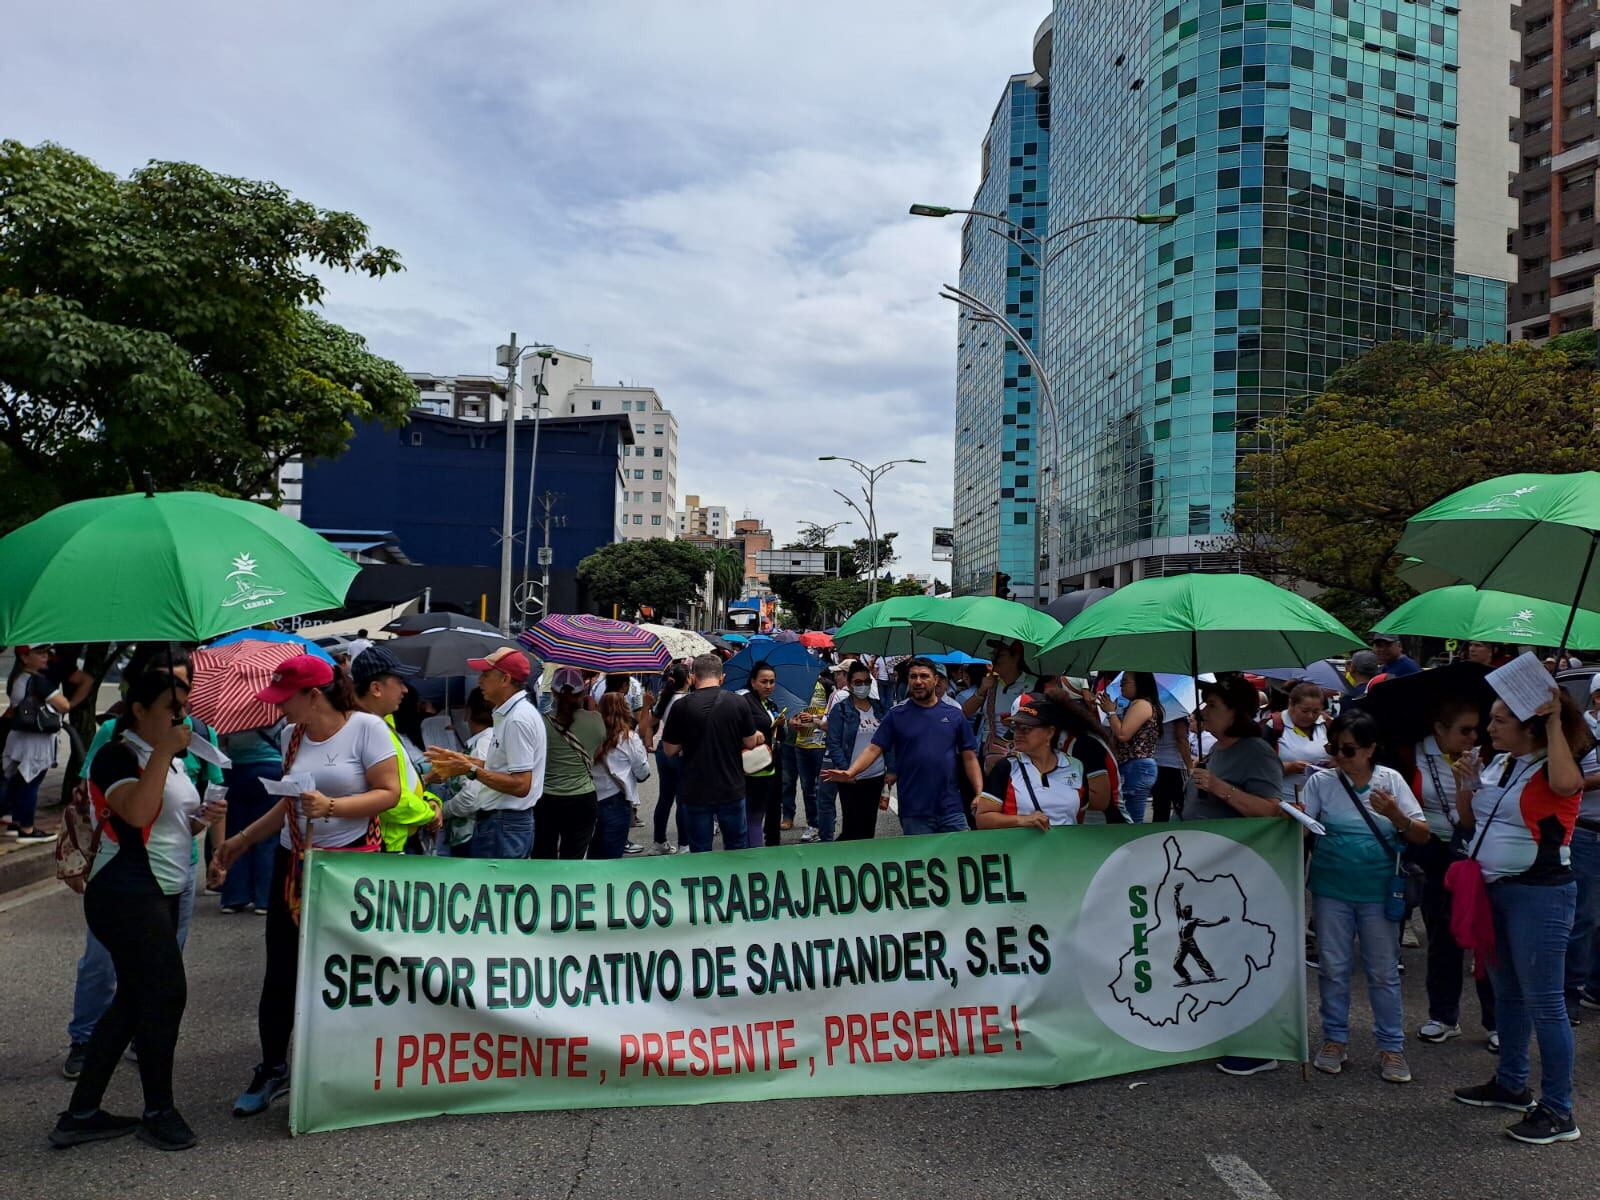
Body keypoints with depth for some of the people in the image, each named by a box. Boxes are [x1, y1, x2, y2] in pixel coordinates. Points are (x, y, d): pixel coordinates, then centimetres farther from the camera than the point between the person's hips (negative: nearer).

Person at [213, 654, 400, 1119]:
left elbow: (389, 792, -13)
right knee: (281, 973, 9)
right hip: (294, 864, 6)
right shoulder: (292, 734, 8)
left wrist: (331, 807, -23)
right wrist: (243, 839, 19)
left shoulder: (366, 728, -10)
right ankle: (272, 1069, 26)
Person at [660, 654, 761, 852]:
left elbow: (670, 750, -4)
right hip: (731, 789, 1)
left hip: (695, 793, -1)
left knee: (700, 853, 9)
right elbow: (751, 743, 0)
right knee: (735, 847, 18)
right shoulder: (738, 702, -7)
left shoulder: (681, 706, -11)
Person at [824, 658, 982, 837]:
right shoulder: (896, 715, 3)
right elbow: (874, 749, -2)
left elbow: (969, 757, 8)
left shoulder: (953, 715, 7)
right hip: (914, 813, -1)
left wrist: (979, 795, -3)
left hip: (951, 809, 1)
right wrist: (850, 772, -18)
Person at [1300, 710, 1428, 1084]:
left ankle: (1391, 1046, 21)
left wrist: (1396, 814, -23)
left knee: (1384, 972, 8)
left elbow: (1422, 836, -5)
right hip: (1331, 890, 1)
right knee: (1333, 967, 9)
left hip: (1378, 893, 0)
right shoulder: (1321, 782, -3)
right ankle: (1335, 1039, 23)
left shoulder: (1391, 780, -3)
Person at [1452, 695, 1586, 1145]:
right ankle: (1512, 1085, 33)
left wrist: (1555, 724, -33)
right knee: (1507, 993, 19)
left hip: (1540, 894, -9)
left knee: (1543, 1002, -4)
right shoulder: (1498, 765, 9)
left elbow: (1566, 783, -40)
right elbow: (1471, 821, 16)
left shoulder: (1551, 769, -14)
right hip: (1495, 889, 9)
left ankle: (1558, 1111, 5)